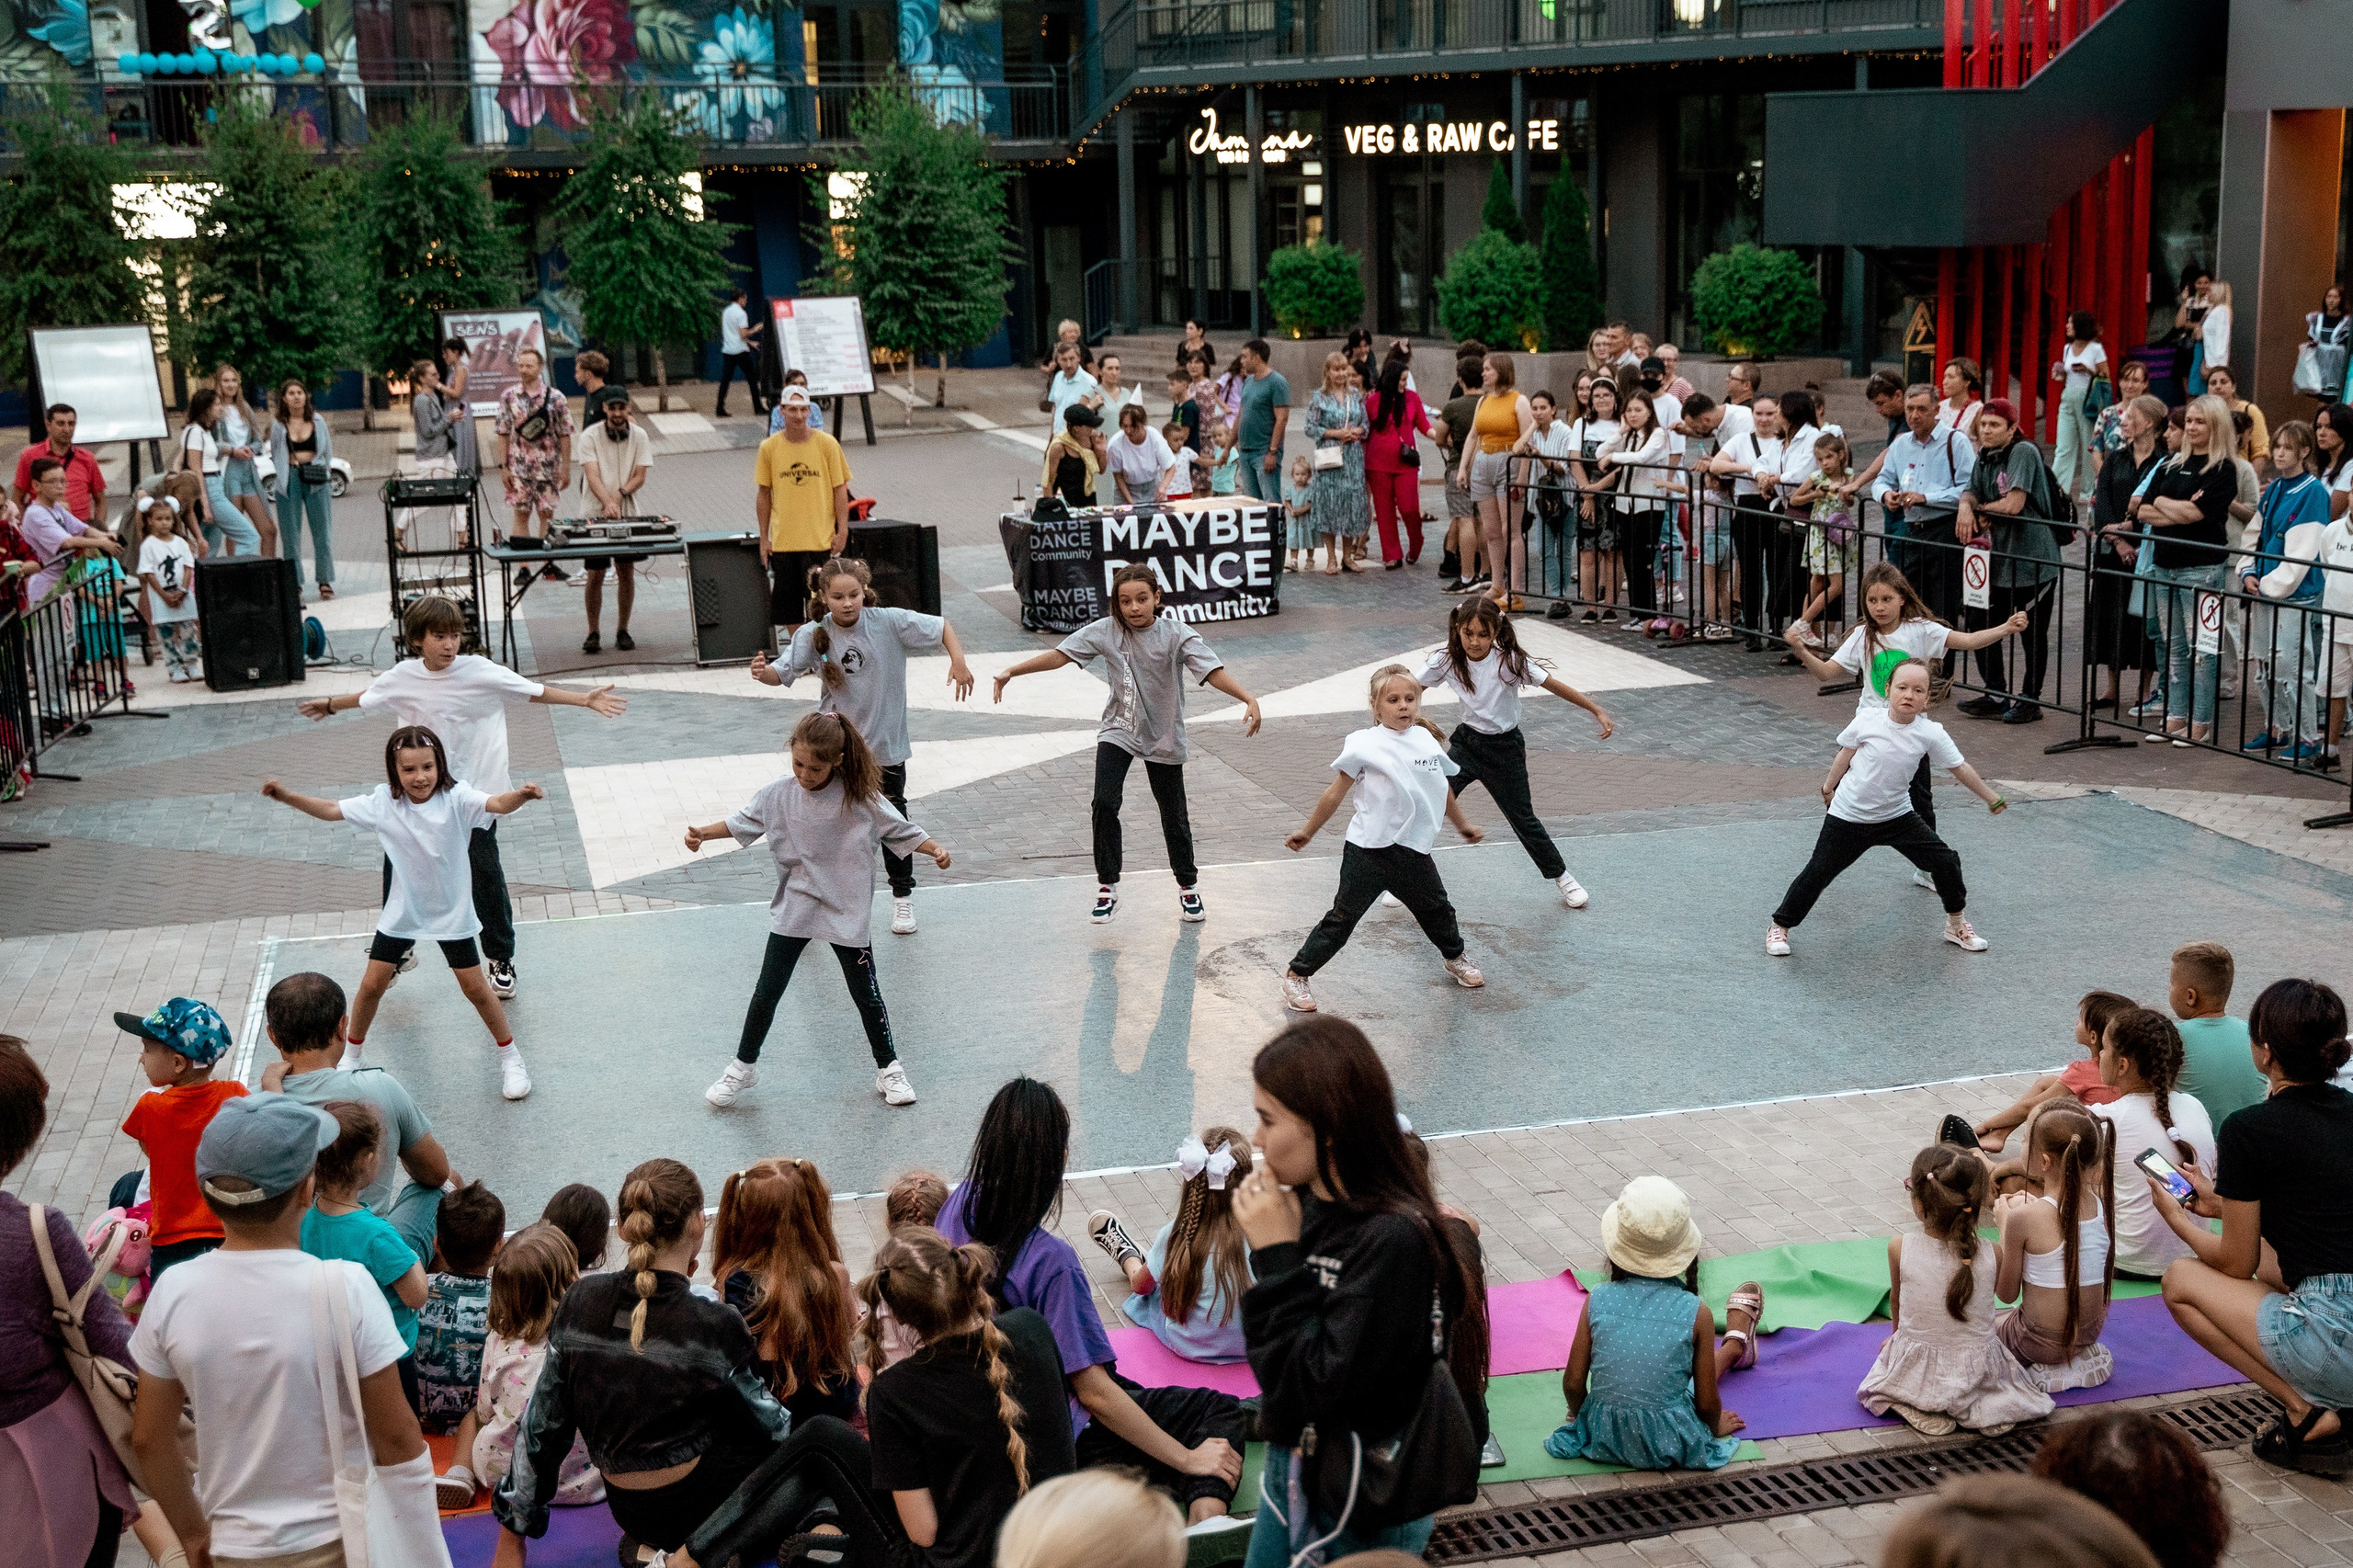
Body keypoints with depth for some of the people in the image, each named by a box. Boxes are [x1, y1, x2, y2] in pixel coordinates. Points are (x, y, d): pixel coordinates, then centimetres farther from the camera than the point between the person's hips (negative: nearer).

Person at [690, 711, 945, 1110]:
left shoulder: (861, 798, -14)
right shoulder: (778, 793, -9)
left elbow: (901, 831, -5)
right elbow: (742, 821, 5)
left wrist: (935, 850, -19)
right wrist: (703, 832, -7)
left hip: (846, 914, -2)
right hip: (793, 910, 2)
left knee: (866, 995, 8)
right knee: (767, 992, 6)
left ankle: (888, 1069, 26)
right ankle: (743, 1067, 25)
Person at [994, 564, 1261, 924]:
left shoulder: (1177, 635, -17)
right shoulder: (1106, 631, -10)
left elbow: (1214, 671, -26)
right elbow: (1059, 655, -10)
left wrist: (1249, 699, -41)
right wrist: (1011, 671, -17)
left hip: (1164, 736, -1)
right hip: (1119, 731, 1)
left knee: (1173, 814, 10)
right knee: (1105, 803, -16)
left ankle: (1188, 887, 32)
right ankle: (1107, 888, 0)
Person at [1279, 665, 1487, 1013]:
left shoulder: (1428, 741, 5)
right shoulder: (1365, 744, -11)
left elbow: (1443, 788, 23)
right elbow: (1335, 793, -4)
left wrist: (1462, 824, 35)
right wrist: (1307, 832, 1)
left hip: (1413, 851, 5)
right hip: (1369, 850, -5)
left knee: (1436, 908, 23)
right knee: (1343, 917, -3)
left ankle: (1455, 958, 49)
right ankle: (1296, 976, 6)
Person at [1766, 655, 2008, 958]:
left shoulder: (1931, 733, -13)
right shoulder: (1867, 721, -15)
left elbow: (1960, 768, -3)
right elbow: (1845, 754, 3)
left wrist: (1992, 798, 4)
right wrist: (1829, 785, 16)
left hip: (1897, 815, 2)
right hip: (1848, 816, -2)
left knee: (1945, 861, -4)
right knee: (1819, 872, -1)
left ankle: (1956, 924, 17)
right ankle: (1780, 926, 15)